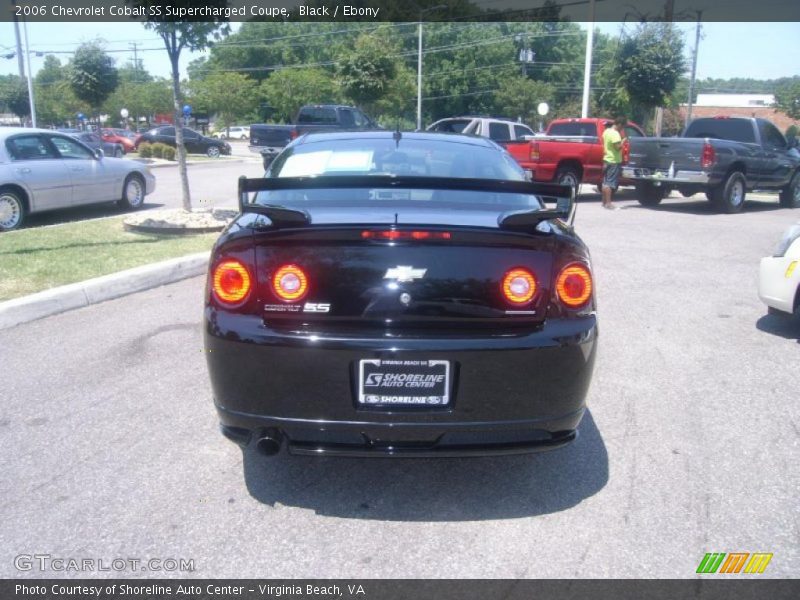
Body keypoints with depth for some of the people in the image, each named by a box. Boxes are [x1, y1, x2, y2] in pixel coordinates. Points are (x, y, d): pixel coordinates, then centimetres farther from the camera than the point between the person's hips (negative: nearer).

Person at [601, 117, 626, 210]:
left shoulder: (606, 131, 11)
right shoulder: (615, 133, -18)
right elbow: (618, 147, -24)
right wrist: (623, 142, -9)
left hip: (607, 160, 9)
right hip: (614, 161, -9)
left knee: (605, 182, 12)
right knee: (610, 183, -8)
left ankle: (604, 202, 18)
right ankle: (608, 203, -8)